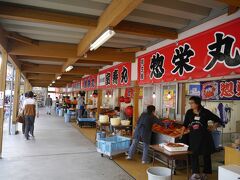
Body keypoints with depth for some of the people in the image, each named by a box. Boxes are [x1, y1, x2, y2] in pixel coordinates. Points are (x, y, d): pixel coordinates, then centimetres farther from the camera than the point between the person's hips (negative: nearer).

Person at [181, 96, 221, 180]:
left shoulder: (205, 112, -10)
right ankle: (195, 173, 12)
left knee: (206, 155, 10)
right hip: (193, 136, 2)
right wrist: (181, 134, 3)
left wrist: (212, 128, -5)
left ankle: (205, 173, 27)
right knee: (194, 154, 1)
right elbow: (185, 124, 7)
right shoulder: (189, 112, -2)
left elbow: (218, 120, 2)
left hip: (204, 136, -2)